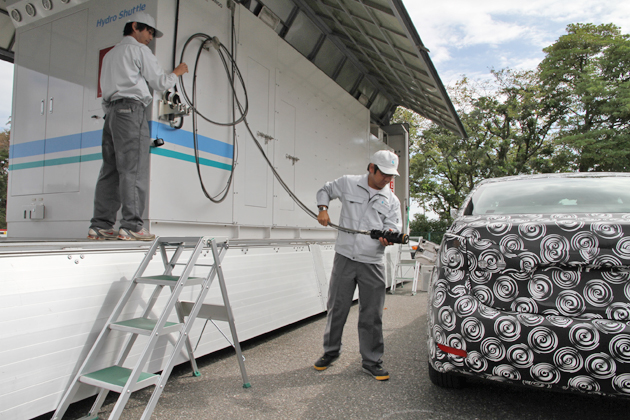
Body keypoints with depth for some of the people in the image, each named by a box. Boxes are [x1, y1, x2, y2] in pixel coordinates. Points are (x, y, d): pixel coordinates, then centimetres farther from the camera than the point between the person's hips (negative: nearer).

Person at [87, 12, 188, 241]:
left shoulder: (110, 54, 29)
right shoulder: (138, 49, 5)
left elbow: (108, 85, 21)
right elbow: (159, 82, 3)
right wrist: (177, 73, 20)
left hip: (111, 111, 8)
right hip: (130, 110, -8)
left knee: (110, 170, 3)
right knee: (134, 170, -13)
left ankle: (100, 226, 1)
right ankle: (131, 226, -17)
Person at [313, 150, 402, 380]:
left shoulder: (392, 201, 8)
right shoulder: (348, 183, 4)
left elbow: (394, 227, 5)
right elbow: (325, 191, 18)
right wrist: (323, 209, 0)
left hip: (372, 264, 1)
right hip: (345, 257, 0)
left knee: (371, 315, 3)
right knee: (337, 308, 9)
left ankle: (371, 361, 19)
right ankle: (331, 351, 30)